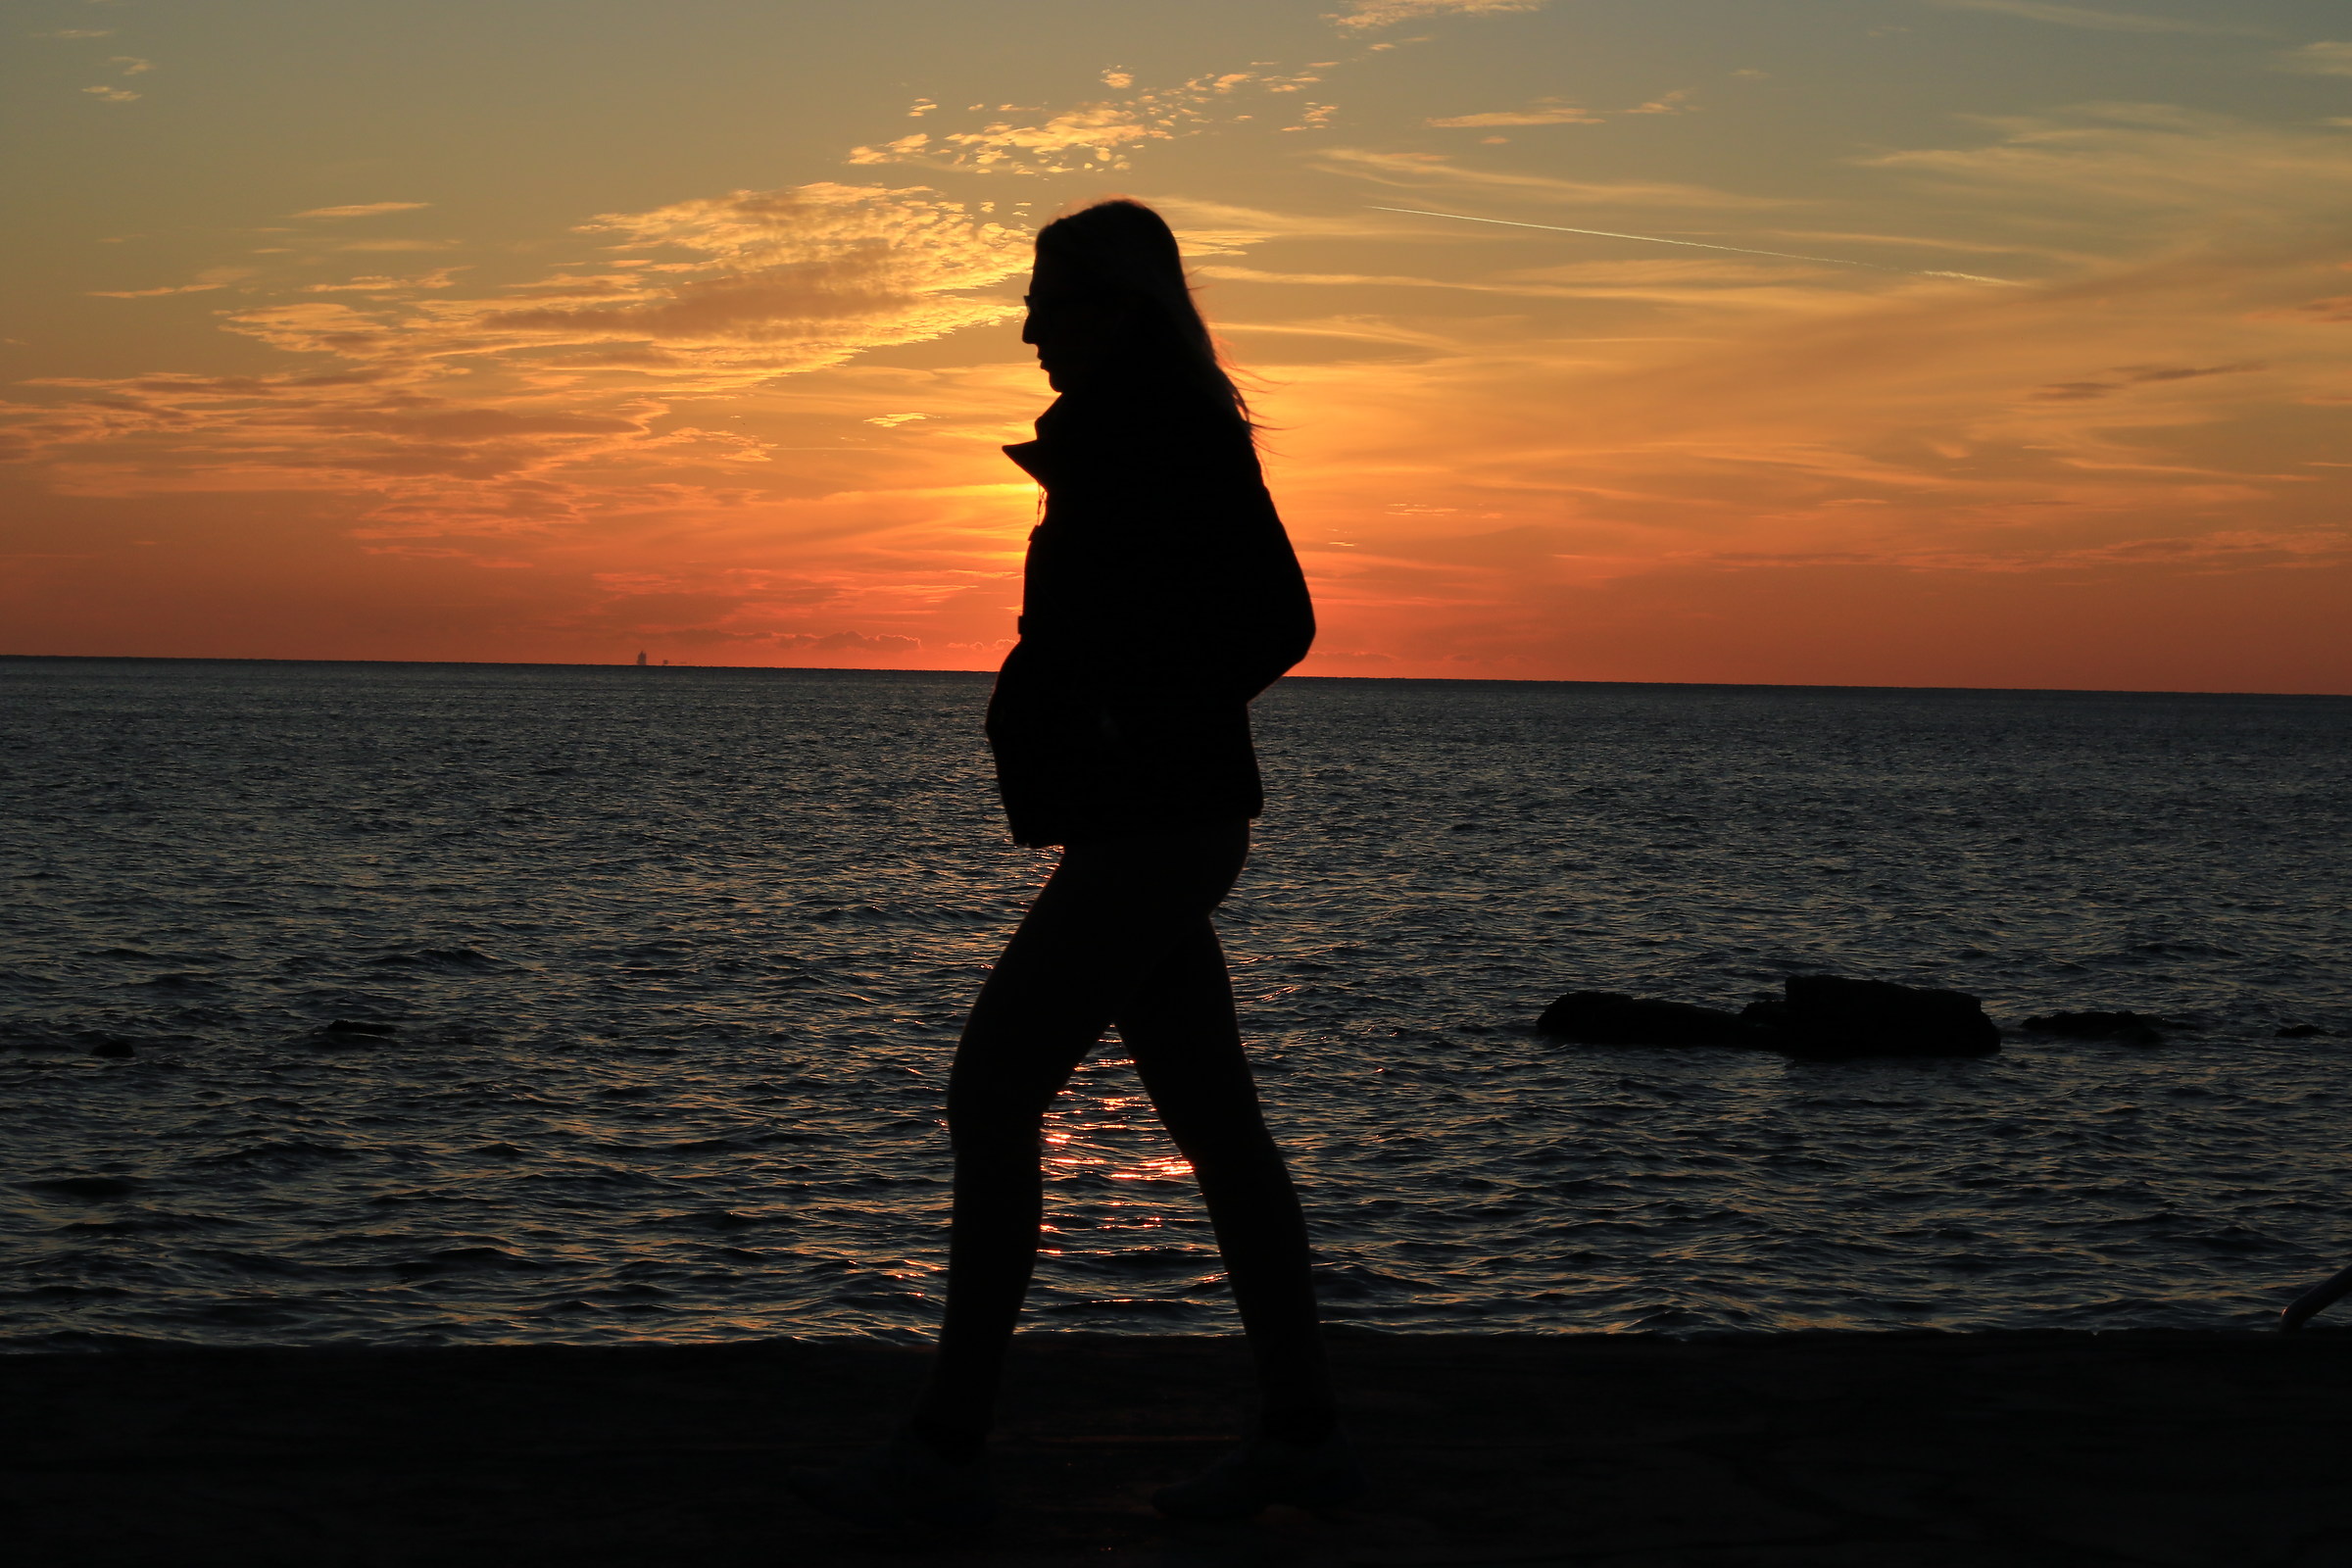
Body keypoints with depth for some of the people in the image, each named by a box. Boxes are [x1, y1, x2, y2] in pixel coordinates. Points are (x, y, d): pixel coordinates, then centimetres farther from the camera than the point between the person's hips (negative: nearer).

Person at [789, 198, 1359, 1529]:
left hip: (1154, 830, -10)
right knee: (1215, 1122, 10)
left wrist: (1139, 736, -12)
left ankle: (950, 1448, -7)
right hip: (1156, 830, 10)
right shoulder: (1122, 443, 17)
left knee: (993, 1098, -10)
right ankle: (1304, 1433, 16)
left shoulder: (1172, 439, -11)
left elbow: (1277, 620, -15)